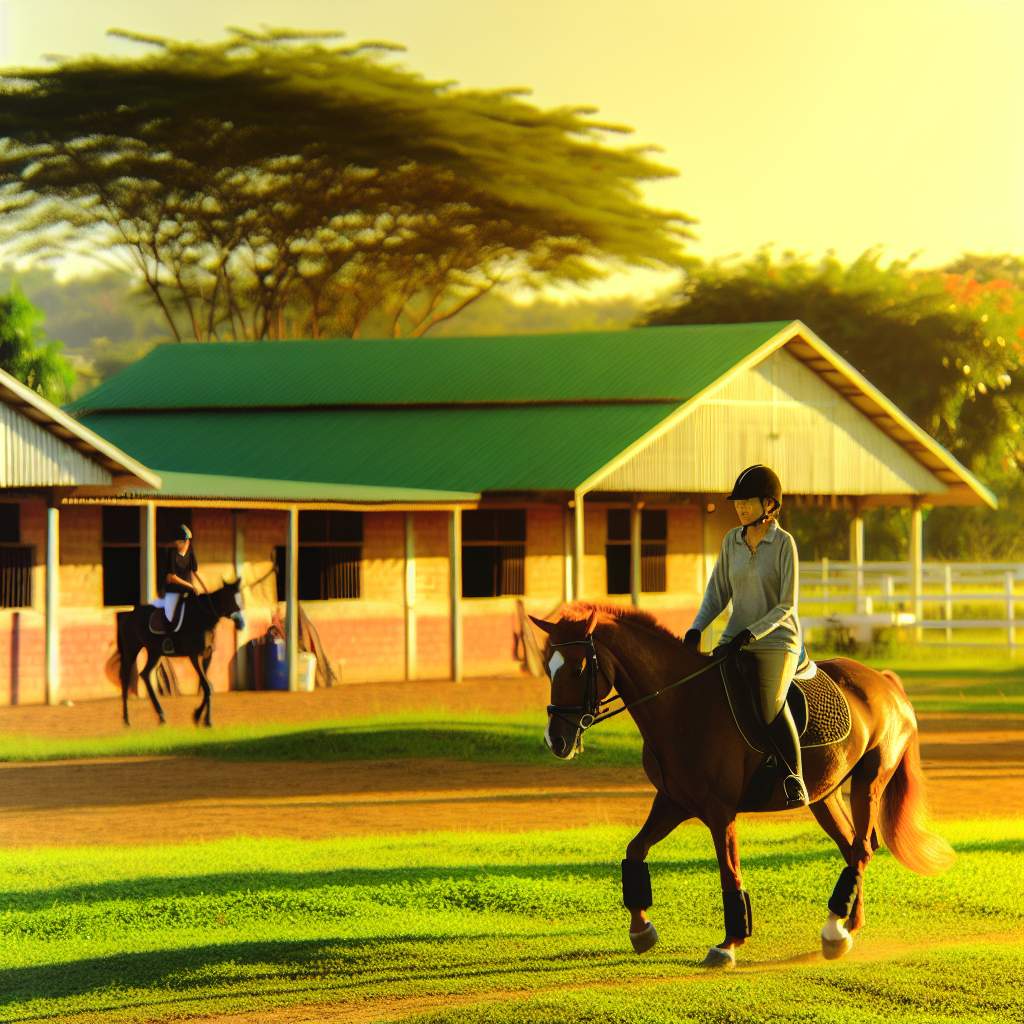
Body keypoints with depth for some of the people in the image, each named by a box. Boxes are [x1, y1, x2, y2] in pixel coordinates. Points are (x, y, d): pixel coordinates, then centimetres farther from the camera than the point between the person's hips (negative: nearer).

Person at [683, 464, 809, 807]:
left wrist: (750, 634, -20)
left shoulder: (784, 543, -8)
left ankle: (795, 777, -15)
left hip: (776, 640, -5)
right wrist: (696, 629, -2)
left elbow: (786, 605, -11)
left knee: (771, 703, -27)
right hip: (736, 638, 5)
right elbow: (718, 592, 12)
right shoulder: (732, 540, 7)